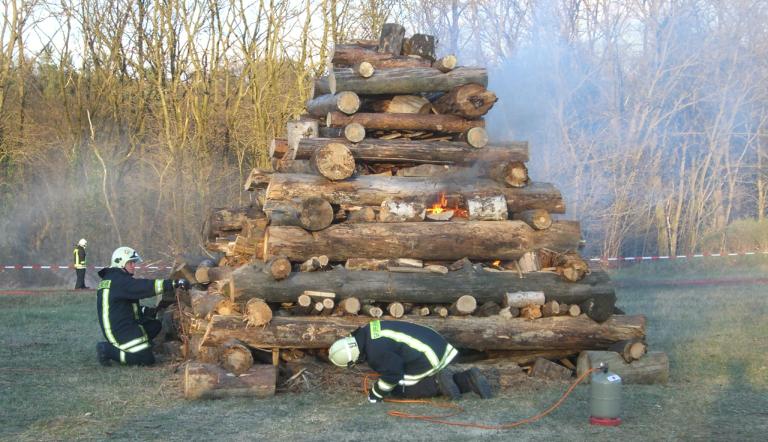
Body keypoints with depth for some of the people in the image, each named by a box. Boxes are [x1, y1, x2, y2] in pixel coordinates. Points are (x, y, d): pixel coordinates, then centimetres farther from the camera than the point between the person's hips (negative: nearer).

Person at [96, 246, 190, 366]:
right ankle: (108, 350, -9)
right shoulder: (119, 281, -17)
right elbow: (145, 287, -28)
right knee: (147, 359, -13)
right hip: (120, 330, -11)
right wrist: (175, 283, -31)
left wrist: (146, 311, 10)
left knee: (155, 325, 16)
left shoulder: (110, 279, 16)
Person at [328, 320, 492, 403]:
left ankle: (439, 383, -9)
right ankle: (468, 378, 5)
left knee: (399, 389, 3)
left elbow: (392, 373, -15)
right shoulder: (367, 332, 8)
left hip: (426, 359, -10)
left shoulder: (375, 353, -23)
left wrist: (376, 394, -2)